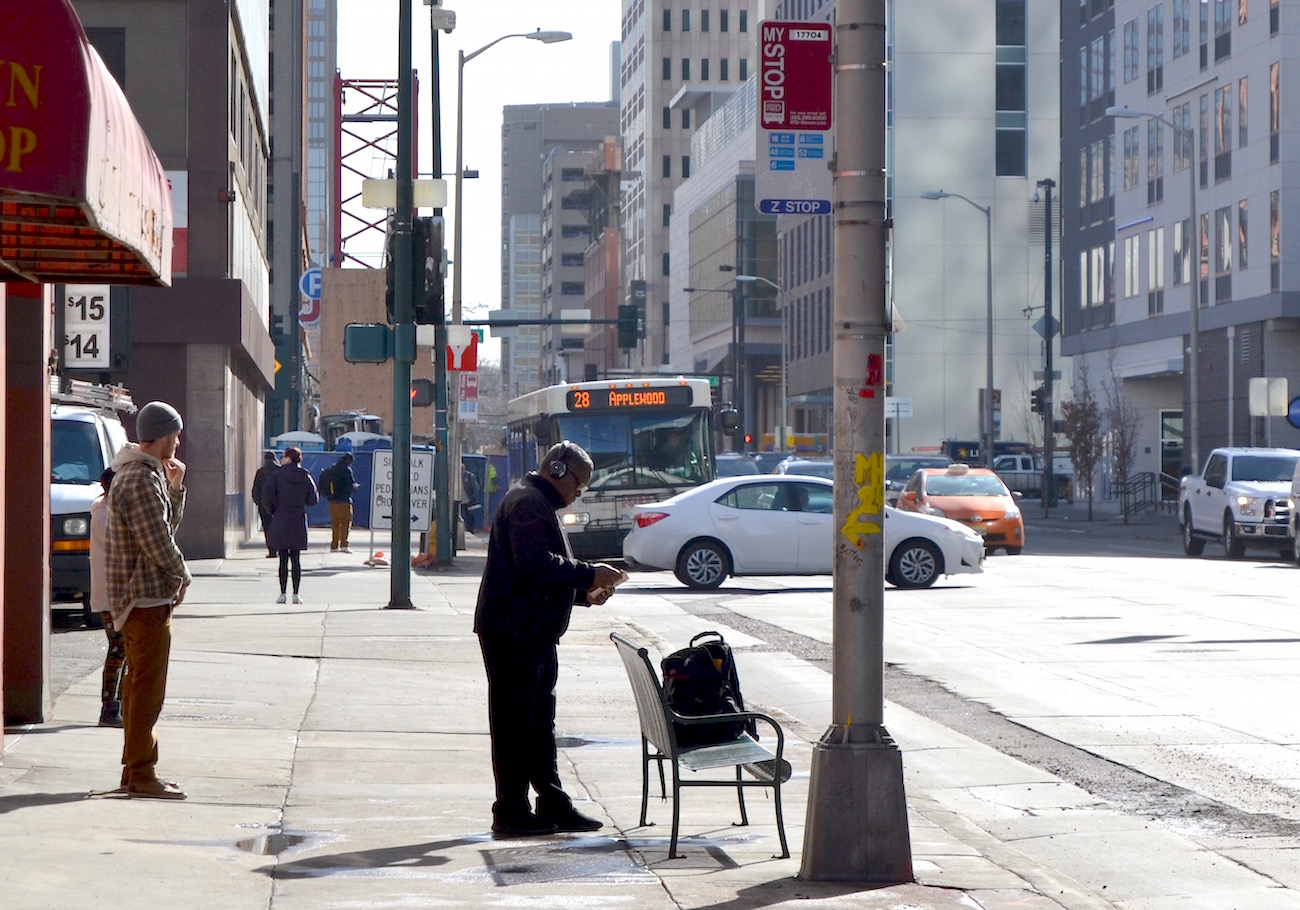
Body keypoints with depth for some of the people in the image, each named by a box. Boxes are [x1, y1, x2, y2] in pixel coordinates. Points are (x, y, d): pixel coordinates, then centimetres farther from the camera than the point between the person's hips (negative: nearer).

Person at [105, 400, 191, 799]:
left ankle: (134, 769, 20)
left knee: (140, 684, 15)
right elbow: (157, 541, -20)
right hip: (147, 596, -11)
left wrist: (174, 488, 10)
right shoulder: (141, 480, -18)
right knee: (148, 686, -8)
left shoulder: (144, 474, 17)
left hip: (139, 597, 11)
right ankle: (142, 774, -7)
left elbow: (168, 525, 21)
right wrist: (180, 576, -5)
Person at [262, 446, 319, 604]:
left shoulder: (278, 475, -8)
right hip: (299, 521, 2)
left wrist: (272, 511, 5)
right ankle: (296, 594, 5)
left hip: (281, 520, -2)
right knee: (296, 559, 6)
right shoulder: (305, 477, 1)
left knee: (283, 559, 1)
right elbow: (313, 500, 3)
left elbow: (266, 497, -13)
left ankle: (282, 594, 0)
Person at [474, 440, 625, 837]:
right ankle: (511, 813, -2)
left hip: (534, 634, 11)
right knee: (513, 722, -6)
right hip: (513, 633, -11)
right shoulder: (527, 503, -14)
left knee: (540, 720, 13)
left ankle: (552, 804, 18)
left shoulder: (538, 504, 22)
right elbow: (536, 563, -27)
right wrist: (588, 574, -21)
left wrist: (585, 590, 12)